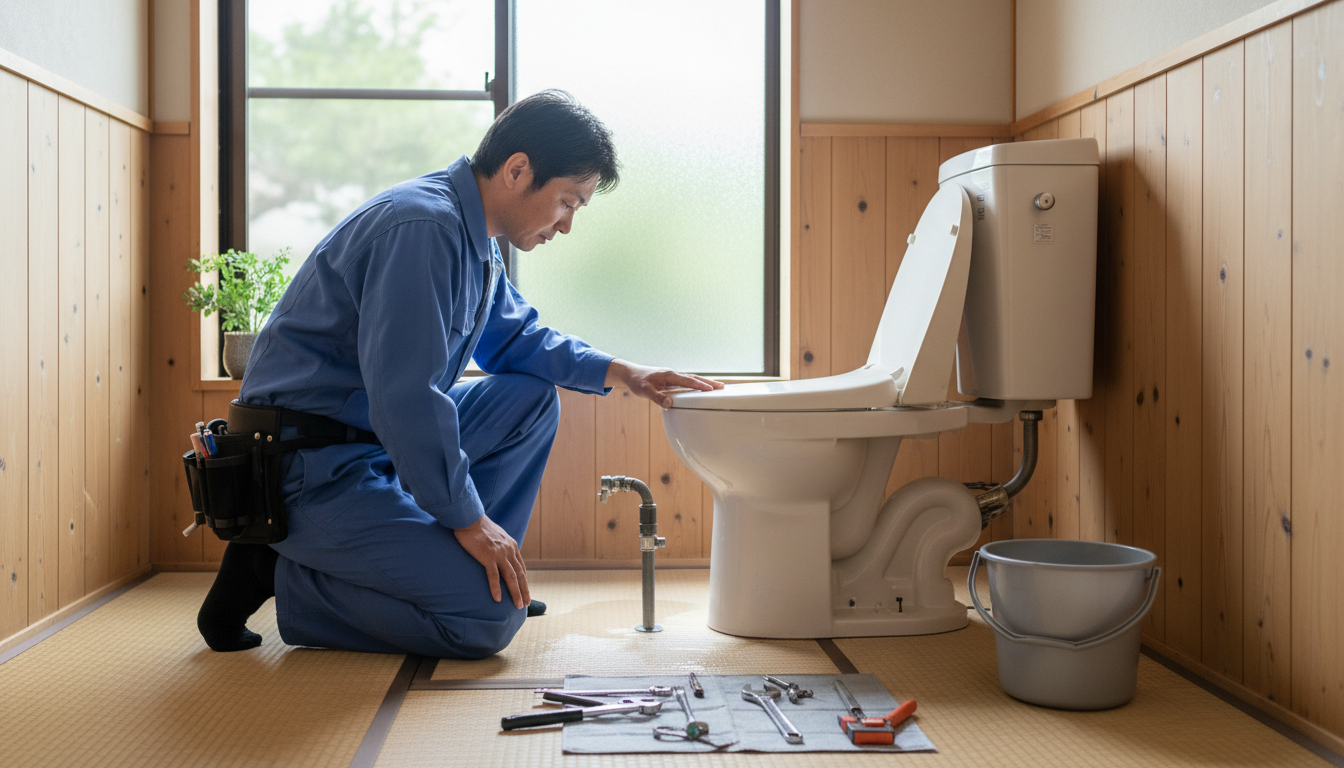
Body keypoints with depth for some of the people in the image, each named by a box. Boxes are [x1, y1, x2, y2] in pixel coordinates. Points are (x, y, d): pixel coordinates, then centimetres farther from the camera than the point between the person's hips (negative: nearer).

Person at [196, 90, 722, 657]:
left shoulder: (472, 234, 9)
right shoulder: (423, 226, -23)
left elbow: (513, 336, 25)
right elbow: (403, 395, -27)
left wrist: (615, 372, 11)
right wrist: (467, 517, -17)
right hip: (311, 468, -10)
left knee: (534, 398, 12)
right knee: (490, 618, -16)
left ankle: (446, 564, 9)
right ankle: (278, 571, -6)